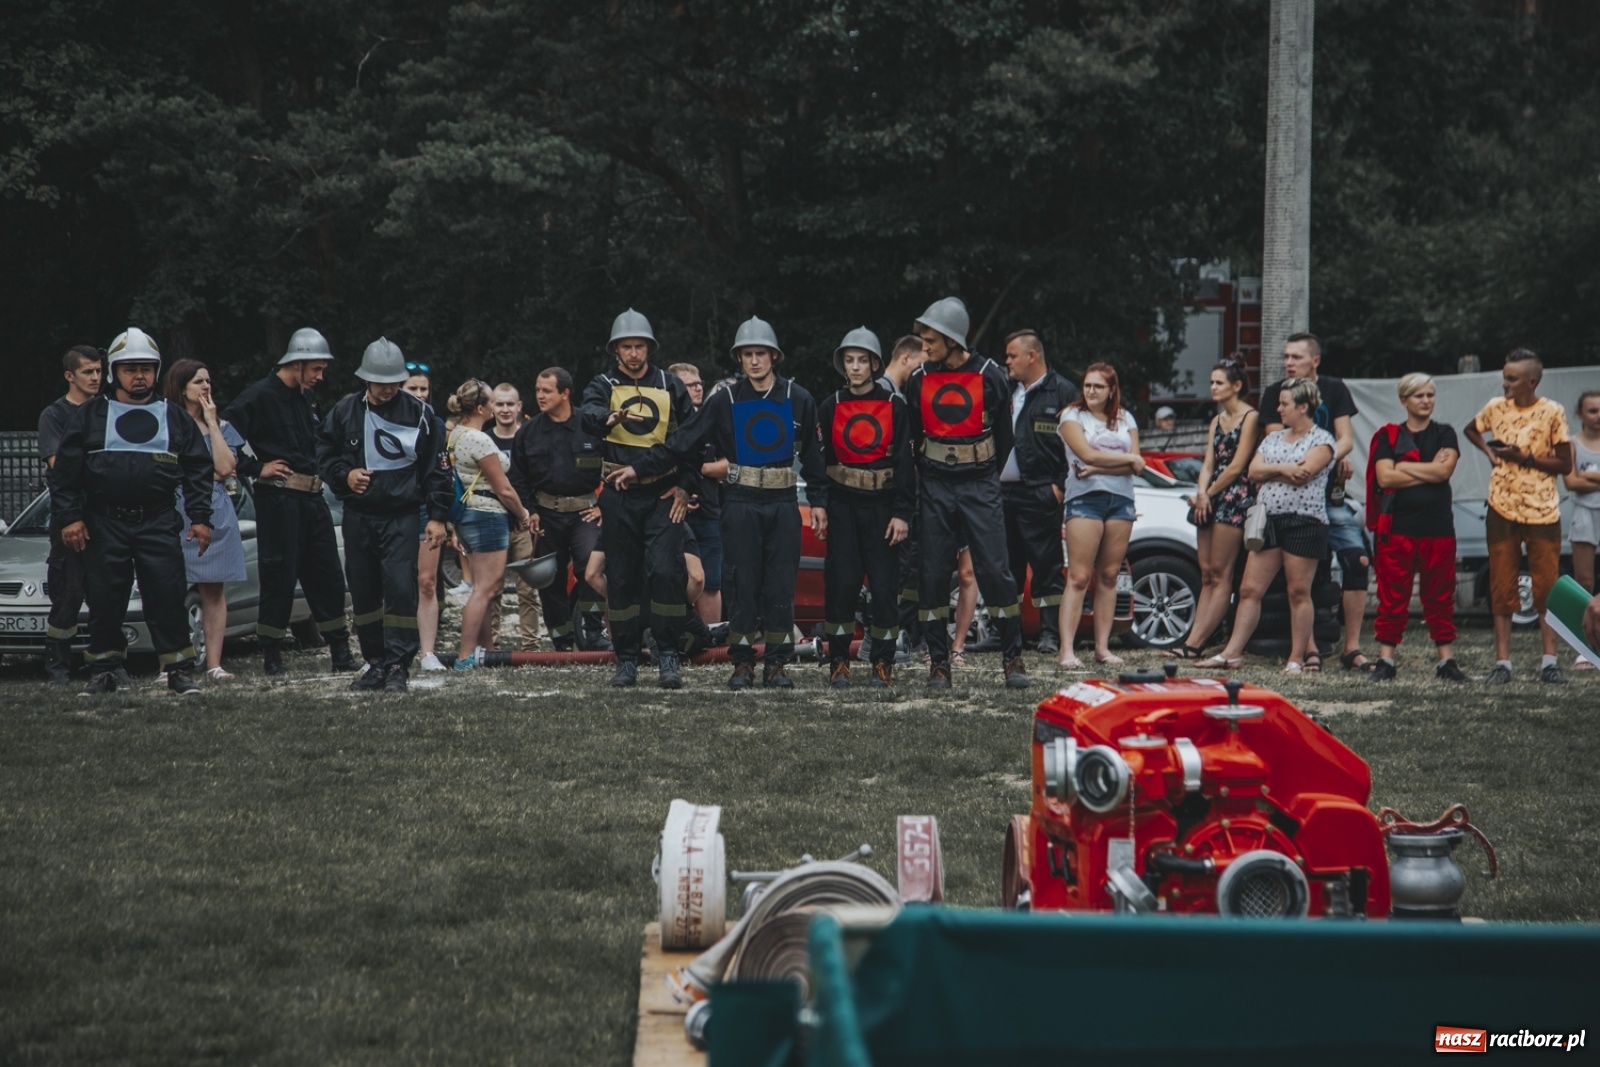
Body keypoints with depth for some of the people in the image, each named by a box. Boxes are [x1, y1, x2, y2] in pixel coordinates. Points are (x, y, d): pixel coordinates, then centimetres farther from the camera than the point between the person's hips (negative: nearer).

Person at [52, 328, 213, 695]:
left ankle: (179, 669, -1)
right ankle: (106, 669, 13)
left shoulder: (175, 418, 10)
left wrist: (200, 517, 0)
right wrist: (69, 517, -4)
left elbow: (198, 470, 9)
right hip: (104, 525, 0)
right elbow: (65, 470, 4)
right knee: (104, 600, 3)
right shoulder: (90, 415, 6)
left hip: (159, 524, 0)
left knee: (168, 597, -6)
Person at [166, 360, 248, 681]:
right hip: (176, 510, -3)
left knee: (213, 590, 1)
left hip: (215, 513, 3)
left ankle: (214, 663, 1)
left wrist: (212, 423, 1)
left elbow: (225, 467, 0)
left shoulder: (220, 426, 16)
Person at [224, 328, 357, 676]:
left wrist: (320, 472, 15)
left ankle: (340, 653, 13)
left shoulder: (306, 399, 16)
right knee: (279, 576, -3)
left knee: (327, 575, 8)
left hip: (312, 497, 8)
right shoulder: (259, 396, -10)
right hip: (278, 497, -8)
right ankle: (272, 657, 5)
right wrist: (256, 468, -13)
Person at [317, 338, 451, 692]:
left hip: (401, 516, -3)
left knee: (401, 589, -12)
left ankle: (398, 666, -8)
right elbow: (324, 453, 15)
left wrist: (437, 516, -1)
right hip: (357, 517, 3)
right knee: (363, 593, 8)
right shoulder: (345, 411, 5)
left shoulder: (419, 413, -1)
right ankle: (376, 662, 19)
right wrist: (344, 475, -5)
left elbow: (435, 468, 3)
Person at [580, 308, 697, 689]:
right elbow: (589, 415, -20)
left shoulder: (670, 386, 7)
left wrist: (685, 486, 2)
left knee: (665, 571, -13)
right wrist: (609, 418, -44)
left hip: (663, 495, -1)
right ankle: (626, 660, 13)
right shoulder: (604, 385, 3)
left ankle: (669, 657, -7)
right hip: (619, 496, 1)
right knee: (621, 578, 4)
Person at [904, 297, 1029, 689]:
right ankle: (938, 662, 9)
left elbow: (1004, 437, 7)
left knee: (995, 571, -7)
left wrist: (986, 475, 9)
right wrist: (928, 473, 10)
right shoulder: (919, 380, 4)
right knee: (932, 575, 1)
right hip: (935, 487, 2)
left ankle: (1012, 658, 0)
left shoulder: (990, 377, -2)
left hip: (980, 486, -2)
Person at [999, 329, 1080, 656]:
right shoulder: (1006, 391, 17)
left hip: (1039, 495, -6)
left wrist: (1060, 485, -10)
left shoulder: (1062, 392, -2)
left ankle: (1051, 632, -1)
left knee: (1046, 565, -4)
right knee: (1006, 566, 9)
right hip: (1002, 491, 6)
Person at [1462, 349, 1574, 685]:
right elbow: (1471, 430, 23)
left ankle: (1549, 661, 5)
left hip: (1542, 509, -3)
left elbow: (1565, 465, -5)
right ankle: (1502, 662, 6)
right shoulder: (1496, 408, 2)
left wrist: (1525, 458, -16)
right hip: (1502, 508, 3)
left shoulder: (1552, 412, -8)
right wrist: (1488, 451, 4)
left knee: (1547, 587, 0)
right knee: (1502, 588, 3)